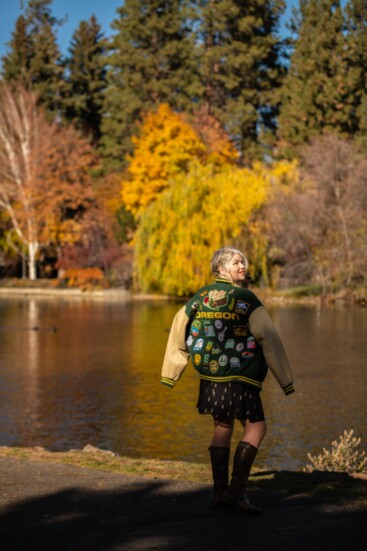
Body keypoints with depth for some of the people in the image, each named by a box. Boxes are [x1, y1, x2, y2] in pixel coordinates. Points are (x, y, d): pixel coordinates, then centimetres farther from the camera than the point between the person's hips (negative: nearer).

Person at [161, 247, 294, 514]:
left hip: (210, 374, 7)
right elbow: (269, 338, -13)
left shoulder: (201, 296, 9)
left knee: (222, 427, 16)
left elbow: (179, 328, 17)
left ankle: (220, 492, 17)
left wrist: (171, 372, 28)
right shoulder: (247, 299, -9)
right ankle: (236, 489, -8)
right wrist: (285, 379, -8)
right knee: (256, 426, 0)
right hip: (239, 378, -7)